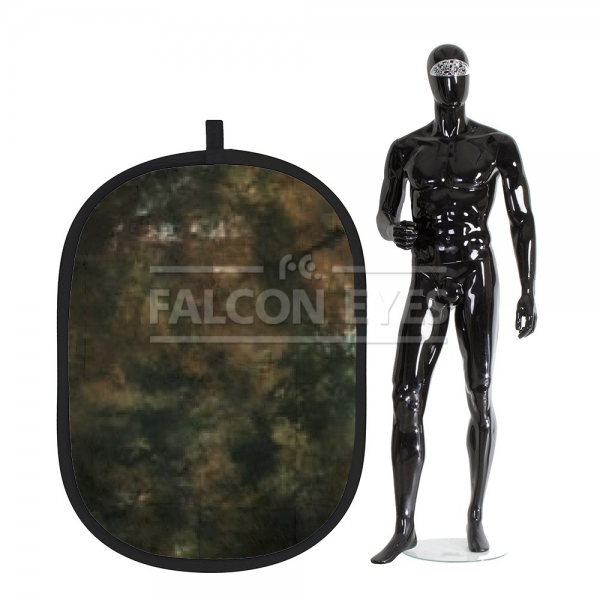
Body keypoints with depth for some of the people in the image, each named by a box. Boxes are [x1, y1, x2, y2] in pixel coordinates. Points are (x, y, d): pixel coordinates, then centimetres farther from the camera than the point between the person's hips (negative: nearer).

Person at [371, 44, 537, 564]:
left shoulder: (498, 146, 2)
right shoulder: (406, 149, 7)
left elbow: (522, 220, 0)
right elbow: (384, 216, 13)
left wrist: (529, 292, -6)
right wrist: (394, 231, -13)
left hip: (476, 276, -2)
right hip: (426, 282, 2)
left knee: (480, 393, -6)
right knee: (406, 400, -6)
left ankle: (476, 516, 10)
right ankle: (404, 527, 2)